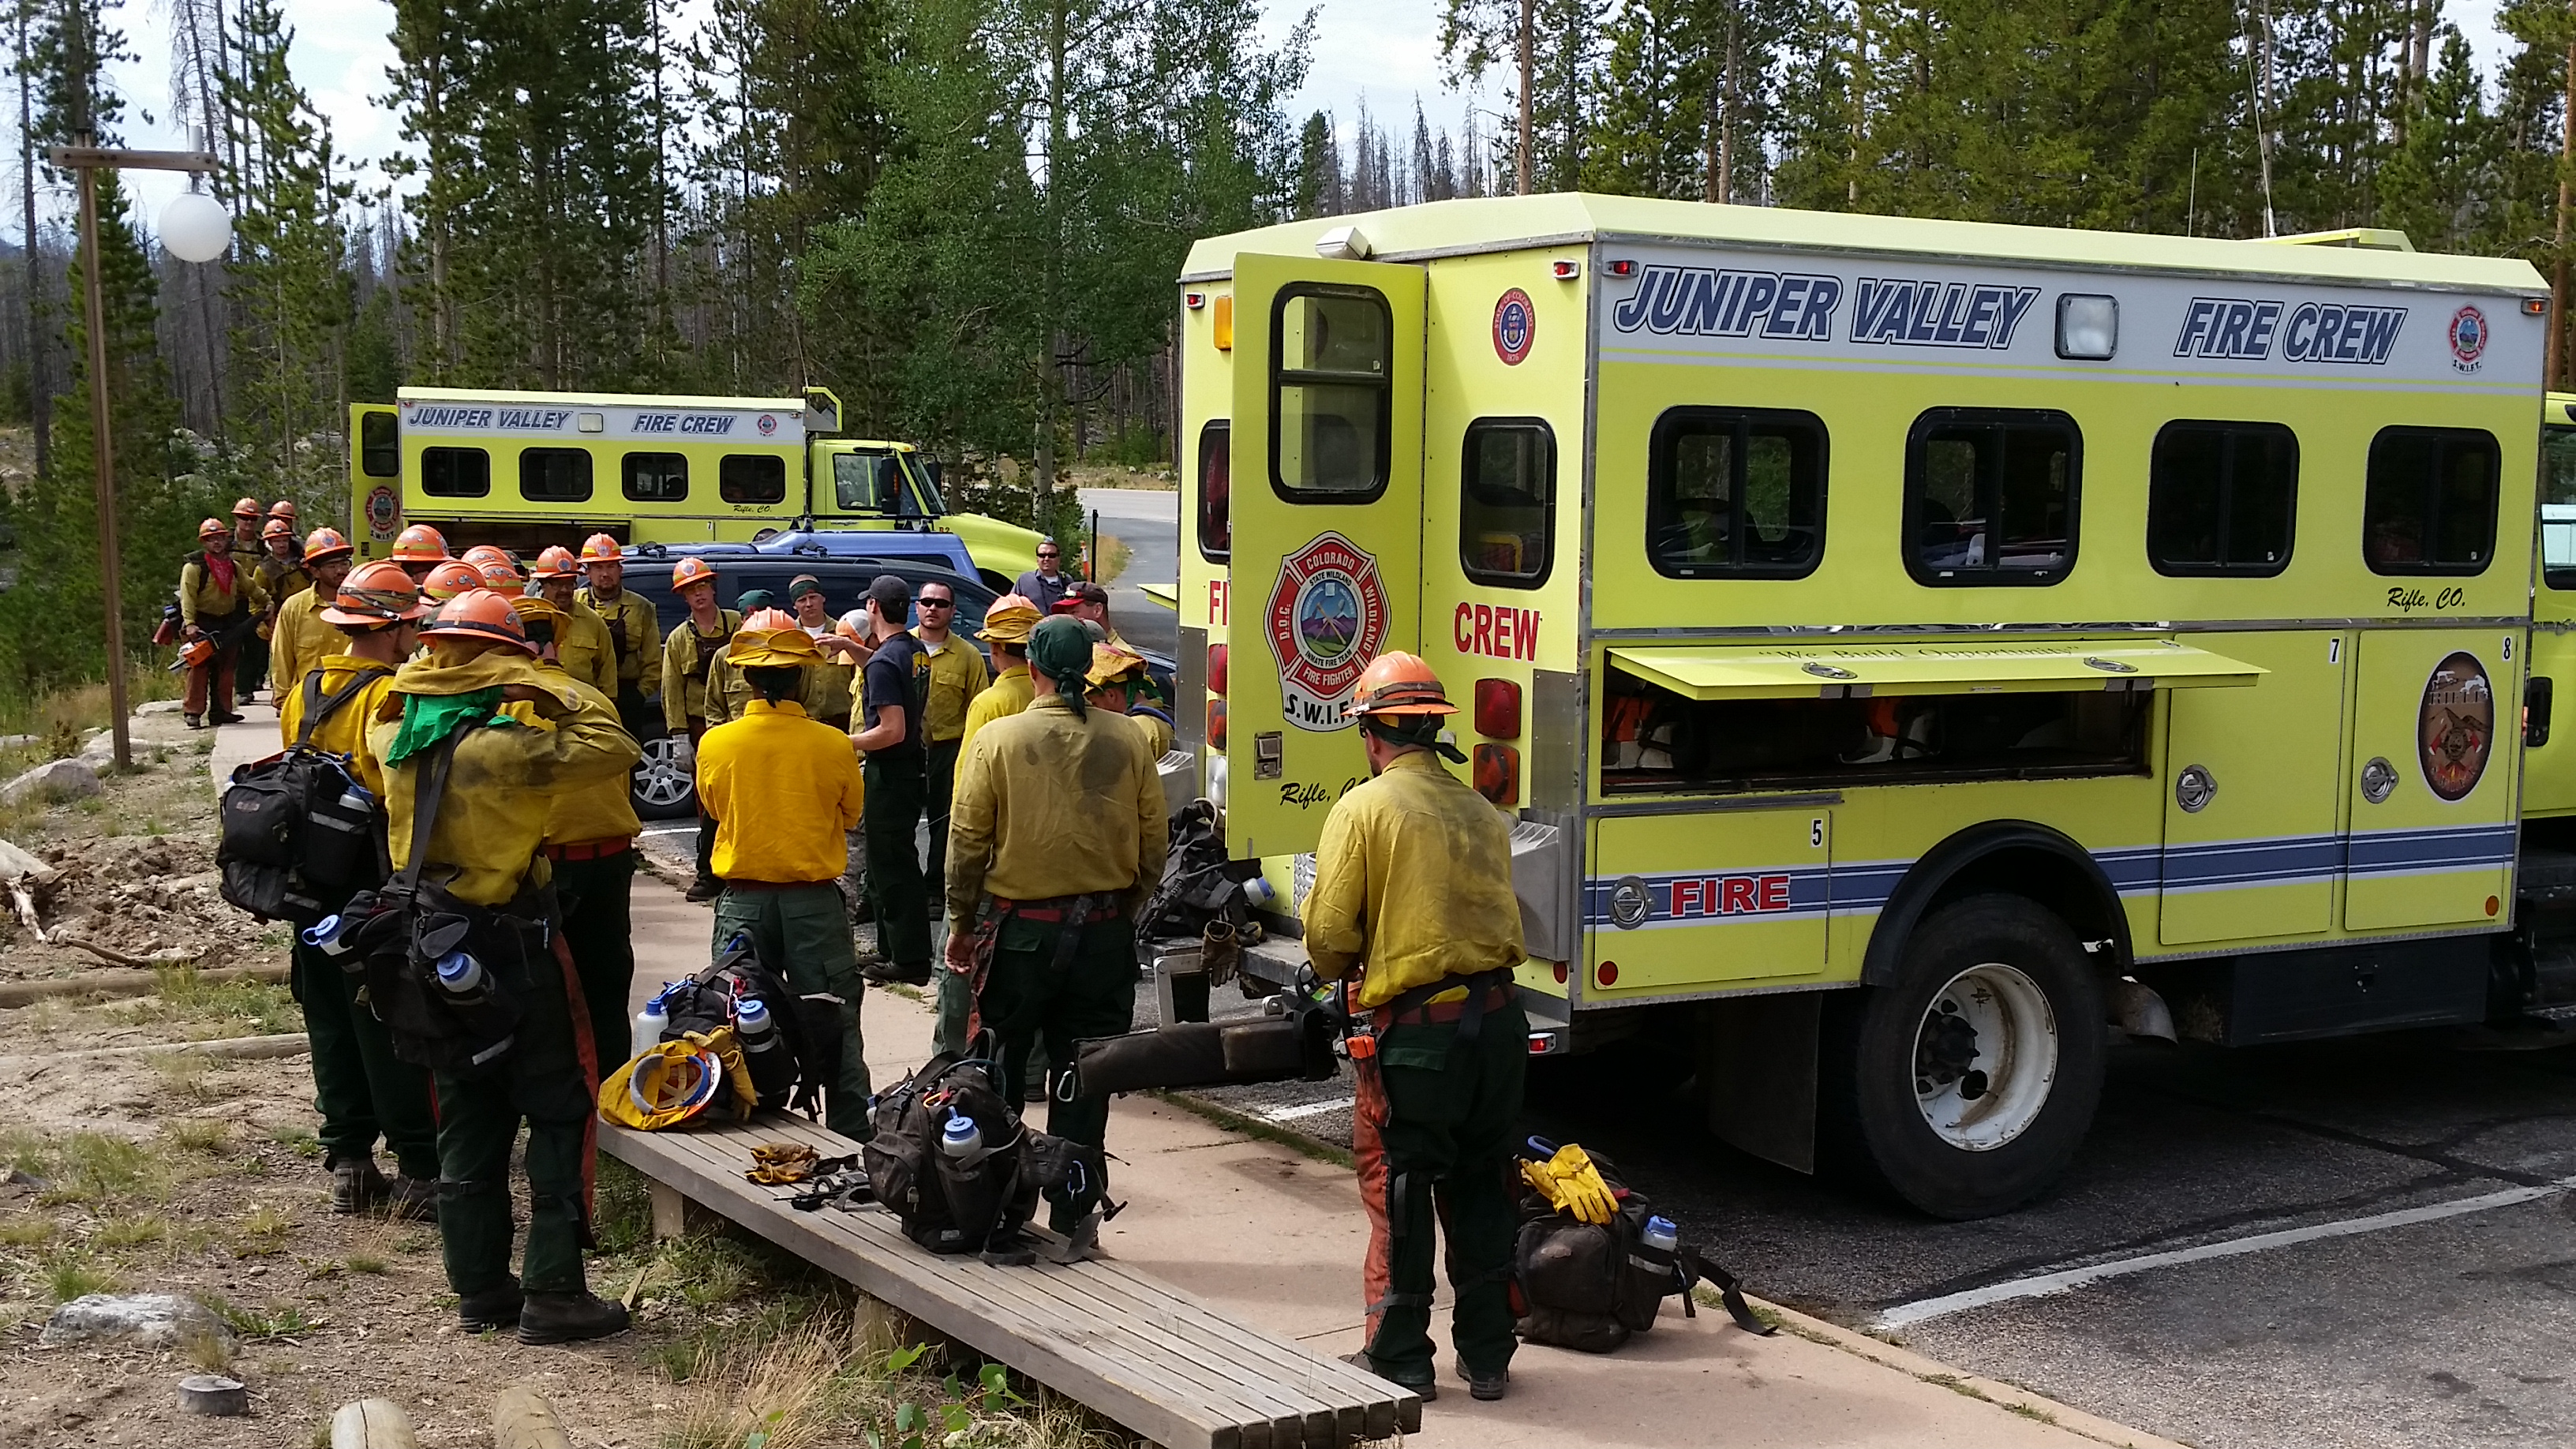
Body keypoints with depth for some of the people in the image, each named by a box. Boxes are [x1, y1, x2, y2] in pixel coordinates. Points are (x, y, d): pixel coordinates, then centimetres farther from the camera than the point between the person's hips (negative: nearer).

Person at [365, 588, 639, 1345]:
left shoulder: (396, 736, 1)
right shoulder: (503, 745, -20)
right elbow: (615, 749, -19)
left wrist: (425, 666, 16)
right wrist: (552, 691, -11)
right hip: (512, 945, -7)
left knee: (468, 1118, 15)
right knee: (558, 1113, 2)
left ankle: (480, 1287, 20)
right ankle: (553, 1293, 1)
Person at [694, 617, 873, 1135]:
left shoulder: (716, 743, -9)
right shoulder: (833, 745, -12)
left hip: (743, 901, 1)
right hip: (815, 900, -1)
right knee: (835, 1028, 9)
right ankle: (853, 1139, 13)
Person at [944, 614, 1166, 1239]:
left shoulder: (998, 738, -10)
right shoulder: (1125, 742, -3)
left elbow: (968, 841, -5)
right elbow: (1153, 844, 2)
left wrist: (961, 923, 6)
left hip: (1019, 928, -2)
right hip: (1104, 930, 2)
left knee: (1000, 1067, 13)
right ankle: (1072, 1210, 13)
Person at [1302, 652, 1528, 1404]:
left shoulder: (1363, 809, -7)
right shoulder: (1482, 813, 10)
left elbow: (1329, 933, -8)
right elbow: (1506, 923, 14)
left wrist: (1343, 974, 12)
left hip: (1414, 1028, -5)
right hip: (1497, 1016, 5)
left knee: (1399, 1190, 6)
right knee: (1481, 1188, 15)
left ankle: (1399, 1359, 13)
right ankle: (1486, 1357, 22)